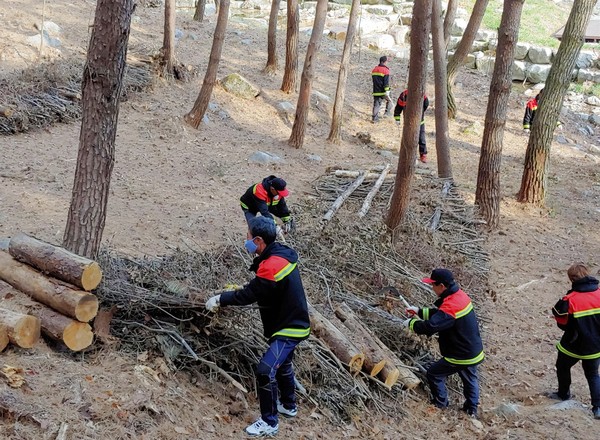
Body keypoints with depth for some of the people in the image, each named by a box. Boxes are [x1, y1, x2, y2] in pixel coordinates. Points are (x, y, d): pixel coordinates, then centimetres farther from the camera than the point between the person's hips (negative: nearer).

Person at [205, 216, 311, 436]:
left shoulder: (273, 266, -31)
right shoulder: (280, 254, 1)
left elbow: (248, 295, -22)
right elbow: (255, 288, 12)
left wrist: (220, 299, -8)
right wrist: (234, 292, 5)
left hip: (289, 328, -11)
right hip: (290, 322, 11)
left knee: (265, 371, -13)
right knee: (282, 365, 26)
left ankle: (269, 422, -1)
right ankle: (288, 405, 46)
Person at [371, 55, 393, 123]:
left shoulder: (374, 70, 12)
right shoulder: (385, 70, -10)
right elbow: (386, 82, -15)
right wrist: (387, 91, -17)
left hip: (376, 91, 6)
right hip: (383, 91, -5)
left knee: (376, 104, 7)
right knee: (389, 100, 18)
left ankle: (375, 118, 3)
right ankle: (387, 112, 10)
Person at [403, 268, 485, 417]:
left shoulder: (450, 307, -30)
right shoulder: (460, 295, 0)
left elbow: (430, 326, -35)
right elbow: (439, 313, 13)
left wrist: (411, 323, -18)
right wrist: (419, 311, 8)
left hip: (460, 357, -9)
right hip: (474, 352, 9)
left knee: (433, 373, 9)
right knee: (470, 379, 26)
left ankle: (440, 405, 22)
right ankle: (472, 409, 39)